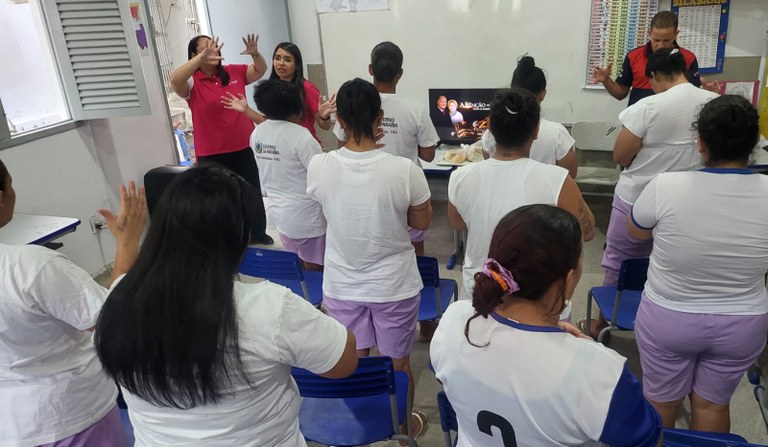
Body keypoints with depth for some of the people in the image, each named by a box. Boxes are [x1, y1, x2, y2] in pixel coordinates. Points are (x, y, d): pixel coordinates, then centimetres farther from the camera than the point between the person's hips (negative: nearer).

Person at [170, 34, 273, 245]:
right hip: (212, 154, -4)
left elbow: (260, 70, 10)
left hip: (244, 148, 5)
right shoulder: (192, 82, -10)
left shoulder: (234, 72, 3)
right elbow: (174, 80, -30)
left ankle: (258, 234, 38)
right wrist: (202, 57, -37)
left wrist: (255, 54, -13)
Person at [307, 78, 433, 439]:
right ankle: (405, 425, 43)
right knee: (398, 364, 20)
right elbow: (422, 223, -7)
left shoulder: (318, 167, -17)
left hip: (341, 284, 2)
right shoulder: (404, 170, -22)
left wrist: (358, 140, 10)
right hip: (394, 285, -1)